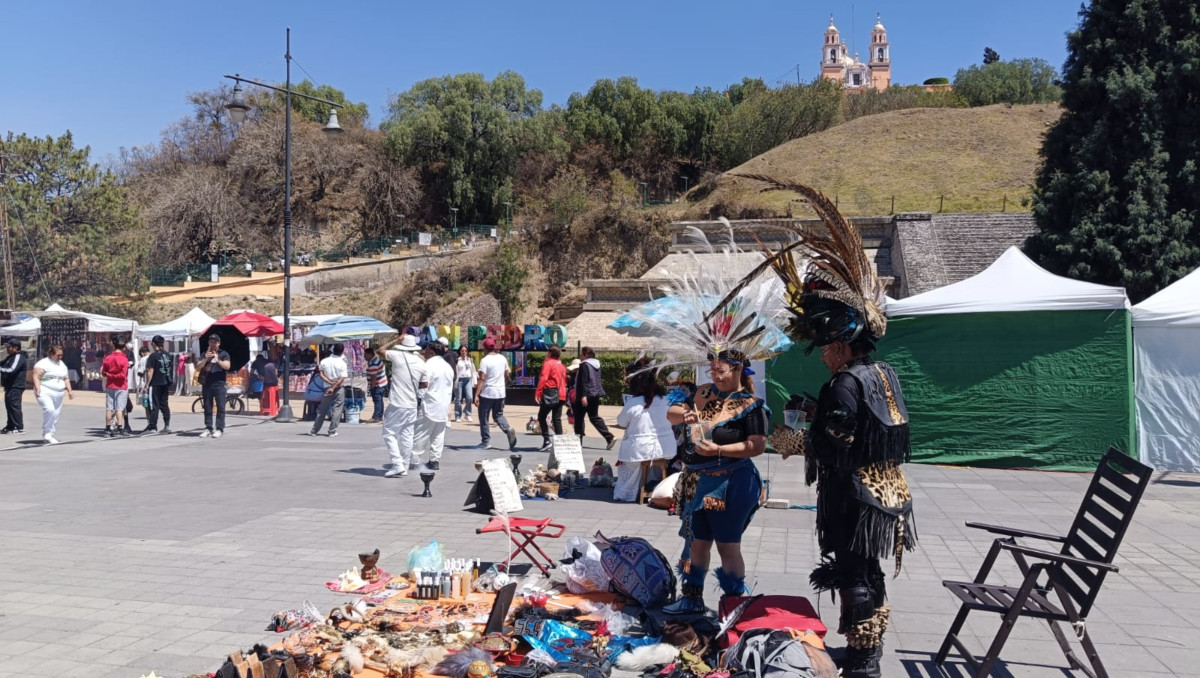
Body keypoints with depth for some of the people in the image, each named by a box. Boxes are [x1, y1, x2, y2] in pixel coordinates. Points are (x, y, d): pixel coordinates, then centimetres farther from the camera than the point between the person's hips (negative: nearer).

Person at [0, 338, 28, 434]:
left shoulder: (19, 357, -15)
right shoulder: (10, 357, 18)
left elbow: (11, 370, -26)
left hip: (15, 387, -11)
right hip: (10, 387, 11)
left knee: (14, 406, -10)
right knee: (9, 405, 16)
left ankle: (19, 427, -8)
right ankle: (11, 426, 25)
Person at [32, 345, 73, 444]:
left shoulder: (62, 364, 19)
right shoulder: (43, 363, -3)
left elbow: (66, 379, 25)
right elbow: (36, 377, -11)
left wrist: (69, 390, 16)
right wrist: (38, 389, -23)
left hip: (58, 394, 7)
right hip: (45, 392, -7)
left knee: (56, 414, 4)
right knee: (49, 409, -27)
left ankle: (49, 436, 13)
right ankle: (46, 433, -17)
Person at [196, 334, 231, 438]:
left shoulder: (223, 354, 9)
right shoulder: (205, 354, 17)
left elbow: (227, 366, -7)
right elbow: (198, 368, 6)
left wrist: (217, 360, -22)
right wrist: (206, 359, -9)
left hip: (219, 383, -3)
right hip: (206, 384, 3)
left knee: (220, 407, -8)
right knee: (207, 407, 5)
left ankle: (219, 428, -8)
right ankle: (208, 428, 9)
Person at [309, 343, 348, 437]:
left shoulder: (324, 361, 0)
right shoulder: (342, 363, -9)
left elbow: (321, 375, -6)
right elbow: (342, 379, -16)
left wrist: (330, 382, -11)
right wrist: (333, 388, -15)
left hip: (327, 388, 3)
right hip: (339, 389, -3)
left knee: (322, 410, 11)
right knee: (336, 410, 3)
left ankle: (314, 431, 15)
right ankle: (332, 431, 1)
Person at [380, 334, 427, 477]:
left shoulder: (397, 356, -9)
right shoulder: (421, 363, 3)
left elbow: (381, 350, 9)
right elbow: (425, 384, 11)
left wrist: (395, 341, 15)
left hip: (397, 404, -5)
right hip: (412, 405, 5)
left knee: (389, 433, 3)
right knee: (407, 436, 9)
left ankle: (397, 464, -7)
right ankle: (404, 467, 13)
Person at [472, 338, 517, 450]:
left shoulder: (485, 360, -13)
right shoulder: (503, 358, 5)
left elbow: (482, 379, -18)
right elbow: (507, 375, 13)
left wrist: (476, 395, -18)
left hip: (487, 393, -6)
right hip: (501, 393, 6)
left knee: (484, 418, 7)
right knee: (498, 415, 18)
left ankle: (486, 441, 9)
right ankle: (508, 430, -8)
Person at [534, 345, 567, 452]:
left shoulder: (548, 363, -5)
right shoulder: (561, 365, 18)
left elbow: (543, 378, -16)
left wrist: (538, 393, -17)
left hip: (550, 393, -7)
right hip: (561, 395, 7)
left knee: (541, 417, 2)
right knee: (557, 419, 7)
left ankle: (546, 440, -8)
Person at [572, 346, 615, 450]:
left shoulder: (585, 365, -14)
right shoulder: (596, 364, 13)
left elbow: (584, 381, -21)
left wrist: (583, 395, -24)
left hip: (586, 395, -8)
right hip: (596, 394, 8)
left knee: (579, 417, 6)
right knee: (594, 417, 10)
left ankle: (578, 440, 11)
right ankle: (609, 437, -3)